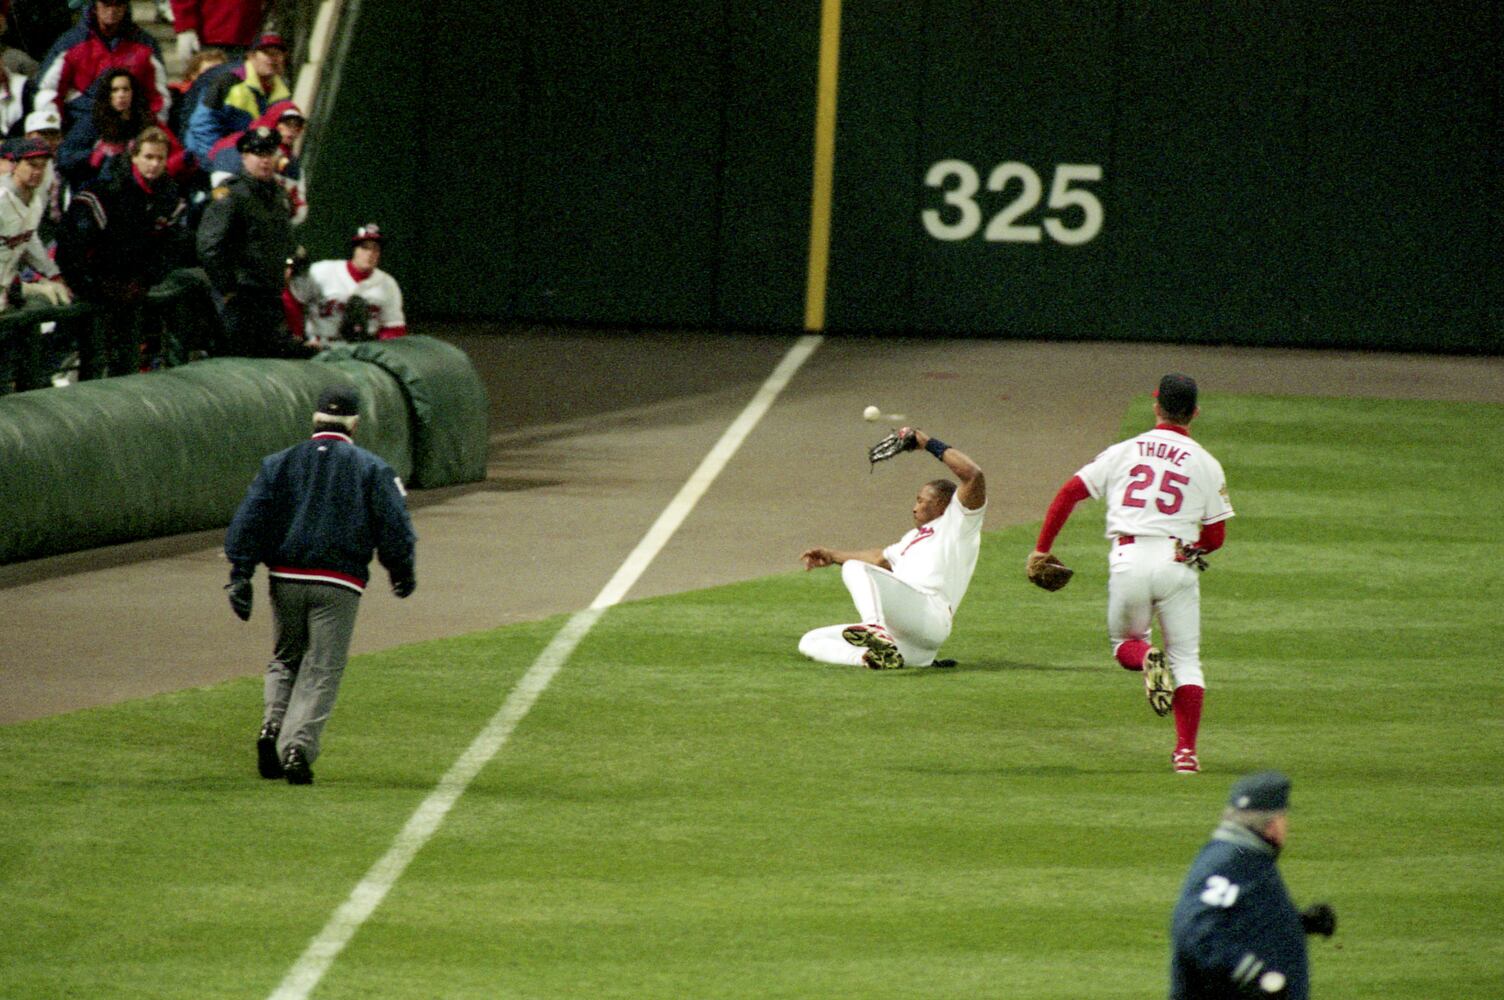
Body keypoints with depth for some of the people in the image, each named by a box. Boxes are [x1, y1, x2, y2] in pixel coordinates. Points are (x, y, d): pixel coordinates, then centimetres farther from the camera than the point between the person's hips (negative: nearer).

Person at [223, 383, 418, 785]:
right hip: (340, 585, -3)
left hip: (285, 578, 3)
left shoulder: (279, 463, 11)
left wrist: (240, 575, 1)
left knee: (285, 659, 20)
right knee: (322, 669, 1)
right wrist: (403, 573, 14)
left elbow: (248, 521, 3)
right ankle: (298, 747, -13)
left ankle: (273, 725, -2)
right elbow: (395, 528, 0)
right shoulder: (372, 470, 4)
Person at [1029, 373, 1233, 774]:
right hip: (1177, 563, -1)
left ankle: (1147, 659, -14)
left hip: (1128, 561, 1)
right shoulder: (1206, 465, 6)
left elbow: (1069, 492, 6)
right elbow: (1215, 537, 5)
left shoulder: (1123, 452, 11)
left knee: (1124, 642, 23)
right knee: (1186, 659, 9)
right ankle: (1186, 750, -6)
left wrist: (1042, 549, 12)